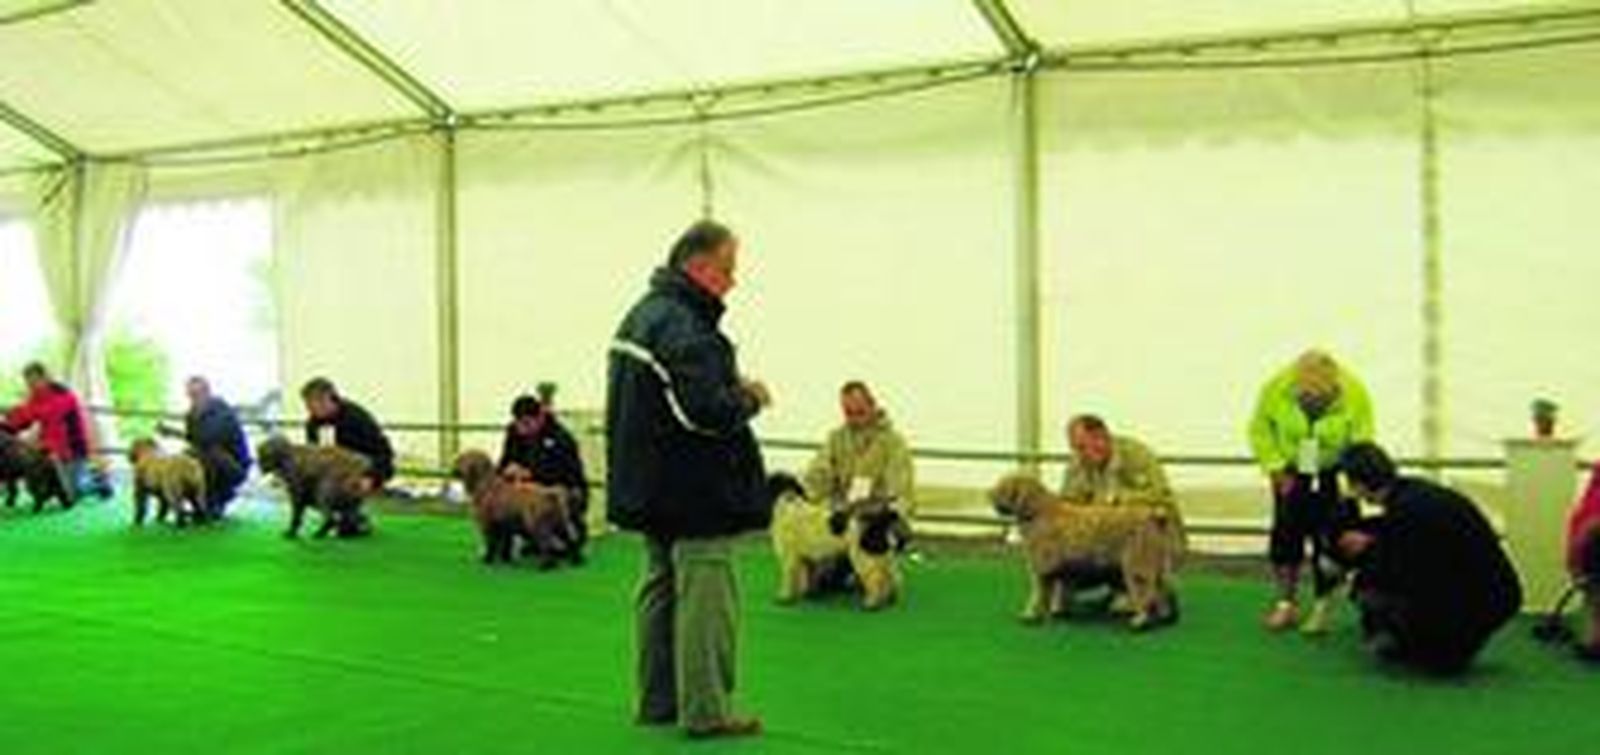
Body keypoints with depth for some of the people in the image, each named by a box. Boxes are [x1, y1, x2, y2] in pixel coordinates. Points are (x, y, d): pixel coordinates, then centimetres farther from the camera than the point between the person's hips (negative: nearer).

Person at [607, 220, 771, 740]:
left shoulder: (643, 315, 13)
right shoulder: (683, 326, -21)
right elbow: (707, 409, -29)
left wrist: (734, 389, 10)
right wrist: (750, 397, -9)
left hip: (652, 489, 11)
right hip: (695, 495, -10)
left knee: (661, 591, 16)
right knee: (705, 600, -3)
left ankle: (658, 701, 25)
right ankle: (705, 712, 2)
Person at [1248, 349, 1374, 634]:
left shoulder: (1354, 395, -25)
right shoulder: (1277, 389, -23)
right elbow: (1260, 430, -6)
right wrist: (1276, 469, -10)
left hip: (1332, 475, -1)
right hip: (1292, 472, 2)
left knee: (1328, 539, -4)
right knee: (1286, 533, 4)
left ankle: (1322, 608, 9)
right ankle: (1287, 602, 18)